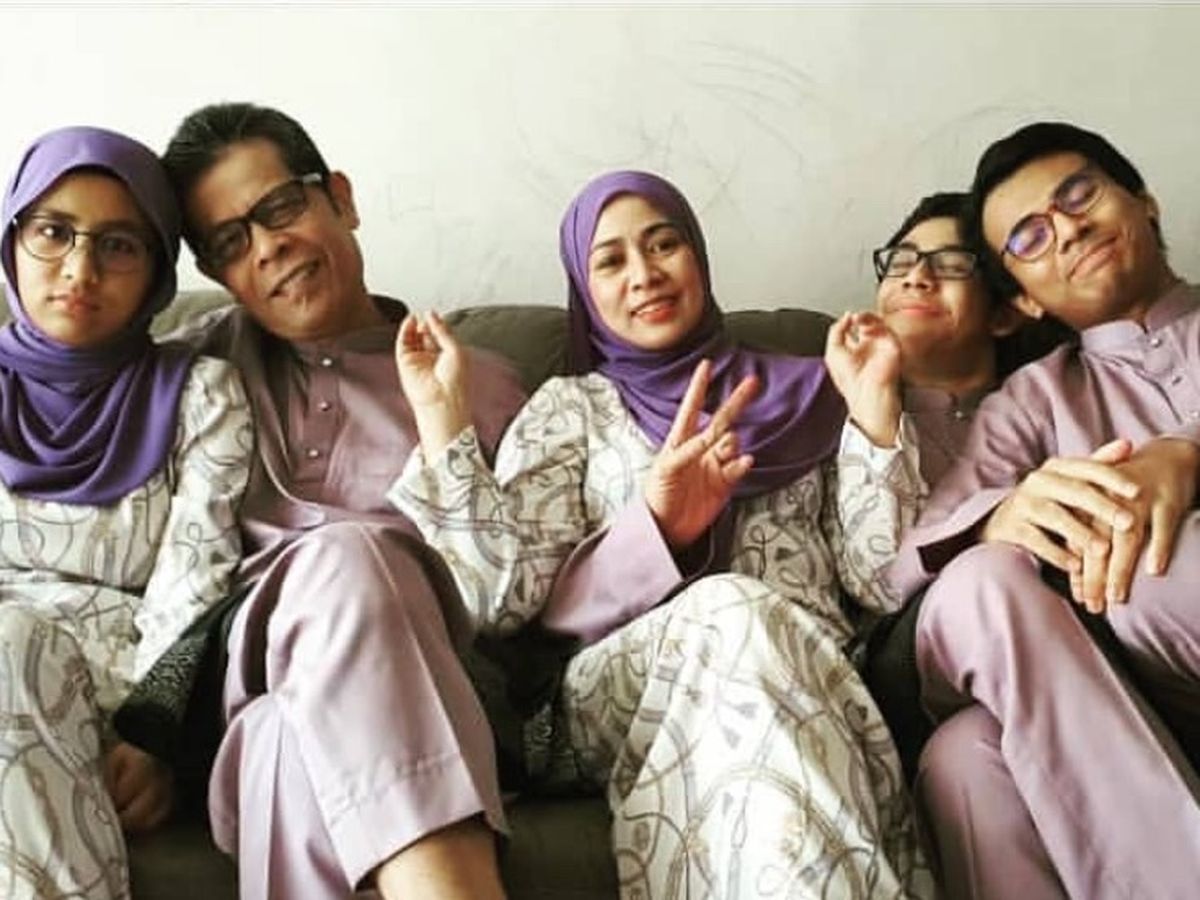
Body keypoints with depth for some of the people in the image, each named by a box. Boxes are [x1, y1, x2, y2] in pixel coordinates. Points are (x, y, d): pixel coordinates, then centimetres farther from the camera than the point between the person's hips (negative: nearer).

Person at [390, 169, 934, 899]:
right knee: (731, 613, -33)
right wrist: (441, 412, -7)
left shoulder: (802, 394, 21)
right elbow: (503, 592, 0)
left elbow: (879, 577, 9)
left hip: (813, 680, 1)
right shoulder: (570, 408, 17)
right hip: (619, 702, -1)